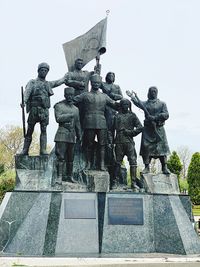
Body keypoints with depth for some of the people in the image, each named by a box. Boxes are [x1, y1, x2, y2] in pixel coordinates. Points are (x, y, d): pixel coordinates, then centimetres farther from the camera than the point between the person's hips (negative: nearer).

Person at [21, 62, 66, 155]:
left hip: (45, 110, 3)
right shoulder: (32, 82, 8)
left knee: (44, 130, -5)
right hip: (34, 109, -3)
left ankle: (43, 150, -7)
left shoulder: (48, 84, 20)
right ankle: (25, 150, 3)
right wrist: (24, 101, -27)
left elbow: (60, 81, 27)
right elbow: (27, 92, -8)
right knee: (29, 131, 0)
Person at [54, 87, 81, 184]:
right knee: (61, 156, -9)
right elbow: (58, 118, -13)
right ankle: (60, 177, -8)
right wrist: (70, 115, -10)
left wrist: (79, 135, 20)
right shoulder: (59, 106, 1)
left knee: (70, 157, 8)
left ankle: (69, 176, 16)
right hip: (62, 133, -5)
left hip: (72, 135, 5)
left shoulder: (76, 109, 18)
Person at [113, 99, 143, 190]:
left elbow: (140, 127, 4)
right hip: (119, 142, 0)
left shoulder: (132, 115, 10)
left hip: (129, 142, 0)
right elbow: (112, 129, 14)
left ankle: (133, 183, -5)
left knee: (133, 162, -6)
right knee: (118, 162, 3)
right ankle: (116, 181, 10)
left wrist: (130, 132, -5)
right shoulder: (117, 116, 13)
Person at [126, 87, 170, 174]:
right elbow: (138, 103, -9)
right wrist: (132, 97, -26)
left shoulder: (162, 104, 10)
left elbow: (166, 115, -1)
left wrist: (155, 117, -12)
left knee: (161, 147, -6)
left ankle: (164, 167, -1)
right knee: (146, 147, -5)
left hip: (159, 128, -1)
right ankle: (146, 167, 1)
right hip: (147, 129, 1)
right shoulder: (145, 103, 13)